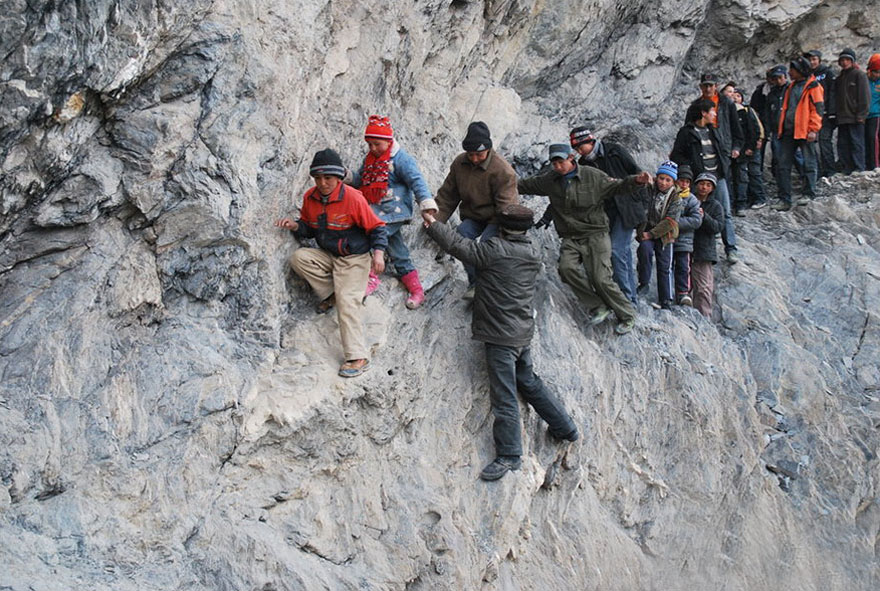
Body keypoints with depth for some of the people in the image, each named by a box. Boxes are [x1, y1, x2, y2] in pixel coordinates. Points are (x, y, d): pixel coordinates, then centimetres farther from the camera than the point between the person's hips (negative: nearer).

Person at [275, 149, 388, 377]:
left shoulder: (352, 198, -18)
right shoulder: (310, 197, -1)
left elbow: (376, 227, -10)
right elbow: (309, 228, 13)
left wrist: (378, 253, -23)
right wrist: (295, 226, -10)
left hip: (354, 259, -6)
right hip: (327, 255, 6)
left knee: (347, 301, -20)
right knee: (298, 257, -19)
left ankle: (358, 357, -19)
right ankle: (331, 294, -5)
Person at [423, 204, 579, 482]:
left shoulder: (495, 250, -17)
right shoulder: (533, 255, 7)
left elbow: (459, 245, -10)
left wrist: (433, 224, 5)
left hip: (500, 336, -8)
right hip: (523, 333, 8)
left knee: (504, 396, -3)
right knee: (528, 382, 24)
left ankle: (508, 455, 1)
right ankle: (565, 427, 33)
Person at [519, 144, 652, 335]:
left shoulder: (592, 176, -5)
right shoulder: (549, 180, 6)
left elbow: (616, 186, -2)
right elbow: (527, 185, 19)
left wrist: (636, 181, -18)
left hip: (595, 235, -4)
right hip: (571, 238, 4)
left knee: (600, 278, -13)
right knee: (567, 268, -24)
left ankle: (627, 315, 6)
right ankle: (599, 307, -12)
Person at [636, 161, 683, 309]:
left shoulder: (675, 198, -6)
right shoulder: (648, 188, -5)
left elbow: (670, 222, -13)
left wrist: (652, 233, -20)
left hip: (664, 234, 0)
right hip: (646, 231, 0)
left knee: (664, 266, 1)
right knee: (645, 249, -30)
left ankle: (666, 301, 8)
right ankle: (643, 283, -17)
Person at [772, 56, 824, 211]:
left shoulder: (813, 86, -4)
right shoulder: (792, 86, 19)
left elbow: (817, 108, -9)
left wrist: (813, 129, -16)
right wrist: (780, 128, 18)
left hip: (805, 132, -7)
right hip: (789, 131, 7)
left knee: (809, 164, -1)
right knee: (783, 165, 2)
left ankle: (809, 195, 6)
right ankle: (784, 200, 4)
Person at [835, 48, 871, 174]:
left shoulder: (859, 75, 0)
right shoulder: (839, 78, 20)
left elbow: (865, 96, -7)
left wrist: (861, 115, -14)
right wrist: (838, 114, 10)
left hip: (855, 118, -7)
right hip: (842, 119, 7)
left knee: (857, 144, -8)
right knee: (842, 145, 4)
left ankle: (859, 170, -7)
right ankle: (847, 170, 8)